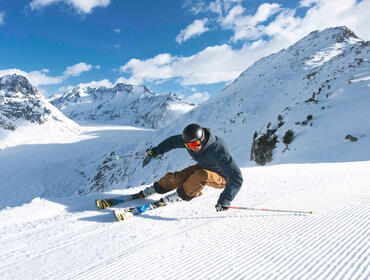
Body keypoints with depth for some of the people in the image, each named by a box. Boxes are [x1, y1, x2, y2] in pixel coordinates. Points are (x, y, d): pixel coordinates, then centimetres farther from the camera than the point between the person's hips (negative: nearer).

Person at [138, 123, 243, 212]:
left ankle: (181, 195, -14)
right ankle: (156, 188, 16)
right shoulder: (188, 140, -20)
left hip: (222, 178, -6)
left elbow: (236, 178, -39)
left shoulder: (219, 151, -39)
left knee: (202, 175, -35)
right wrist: (154, 151, 6)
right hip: (204, 167, 6)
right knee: (179, 177, -9)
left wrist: (225, 201, -46)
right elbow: (173, 141, 2)